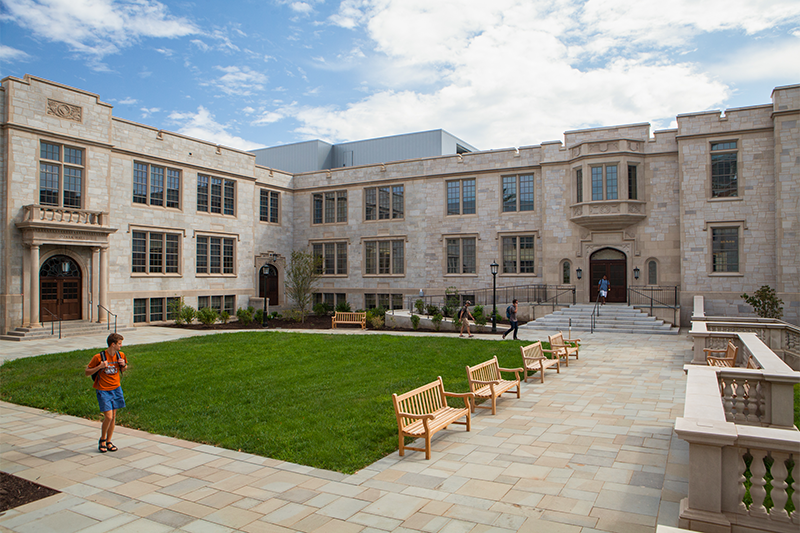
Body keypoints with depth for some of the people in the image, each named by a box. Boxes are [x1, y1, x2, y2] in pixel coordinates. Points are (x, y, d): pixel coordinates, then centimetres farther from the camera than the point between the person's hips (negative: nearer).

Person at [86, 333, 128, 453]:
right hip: (103, 390, -4)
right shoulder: (98, 357, -14)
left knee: (113, 416, 7)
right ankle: (102, 440, 15)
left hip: (116, 389, 5)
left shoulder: (120, 355, 0)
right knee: (108, 417, -10)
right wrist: (99, 367, -24)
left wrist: (124, 365, -7)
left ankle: (108, 442, 21)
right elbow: (87, 372, -7)